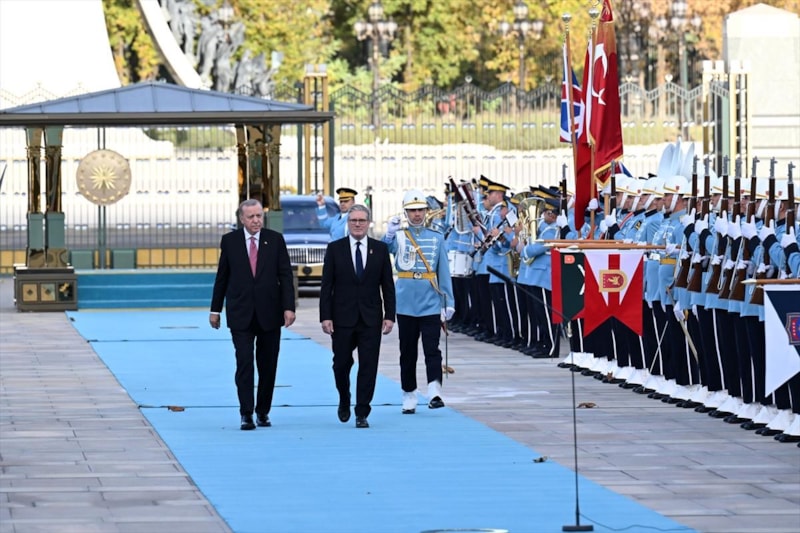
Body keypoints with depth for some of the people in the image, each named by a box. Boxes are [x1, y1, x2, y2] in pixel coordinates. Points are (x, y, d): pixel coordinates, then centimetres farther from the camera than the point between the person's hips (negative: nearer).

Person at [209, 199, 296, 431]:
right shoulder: (229, 241, 3)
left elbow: (286, 275, 1)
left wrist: (289, 307, -9)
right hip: (241, 314, -1)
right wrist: (216, 309, 8)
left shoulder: (275, 240, 3)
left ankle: (263, 412, 18)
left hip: (269, 313, 1)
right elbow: (222, 277, 9)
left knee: (268, 365, 6)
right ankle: (246, 414, -8)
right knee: (244, 363, -10)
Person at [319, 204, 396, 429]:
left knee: (368, 366, -3)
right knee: (341, 364, 6)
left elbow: (388, 285, 6)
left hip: (371, 318, 0)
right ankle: (344, 402, 32)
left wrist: (390, 315, -2)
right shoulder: (335, 249, 2)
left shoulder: (380, 249, 5)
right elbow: (326, 286, 0)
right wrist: (325, 316, -8)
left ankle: (362, 413, 3)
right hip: (342, 317, 0)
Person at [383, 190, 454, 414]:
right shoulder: (399, 236, 4)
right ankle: (408, 397, 13)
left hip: (430, 303, 0)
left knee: (432, 349, -10)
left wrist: (449, 302, 4)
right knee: (407, 352, 6)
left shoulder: (436, 238, 8)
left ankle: (434, 393, -19)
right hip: (406, 303, 0)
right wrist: (389, 234, -36)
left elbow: (444, 271, 9)